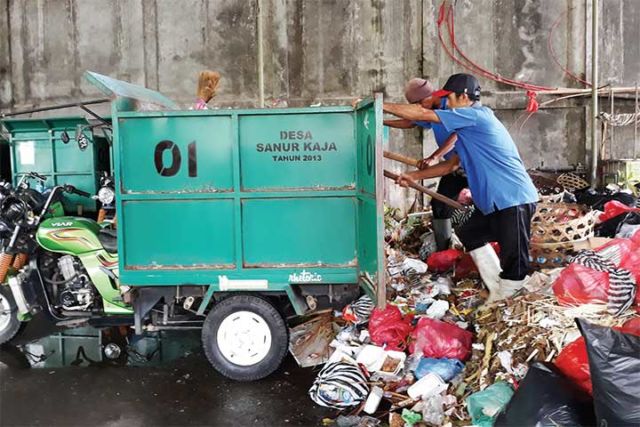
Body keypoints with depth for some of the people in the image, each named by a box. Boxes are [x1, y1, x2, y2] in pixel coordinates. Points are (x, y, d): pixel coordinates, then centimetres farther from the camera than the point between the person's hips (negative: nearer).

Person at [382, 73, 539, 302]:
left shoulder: (476, 115, -13)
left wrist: (382, 106, -7)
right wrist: (414, 176, 19)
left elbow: (423, 114, -14)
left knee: (513, 260, -5)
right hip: (493, 200, 11)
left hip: (514, 199, -11)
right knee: (471, 234, 23)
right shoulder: (468, 127, 17)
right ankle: (497, 288, 28)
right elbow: (451, 164, 22)